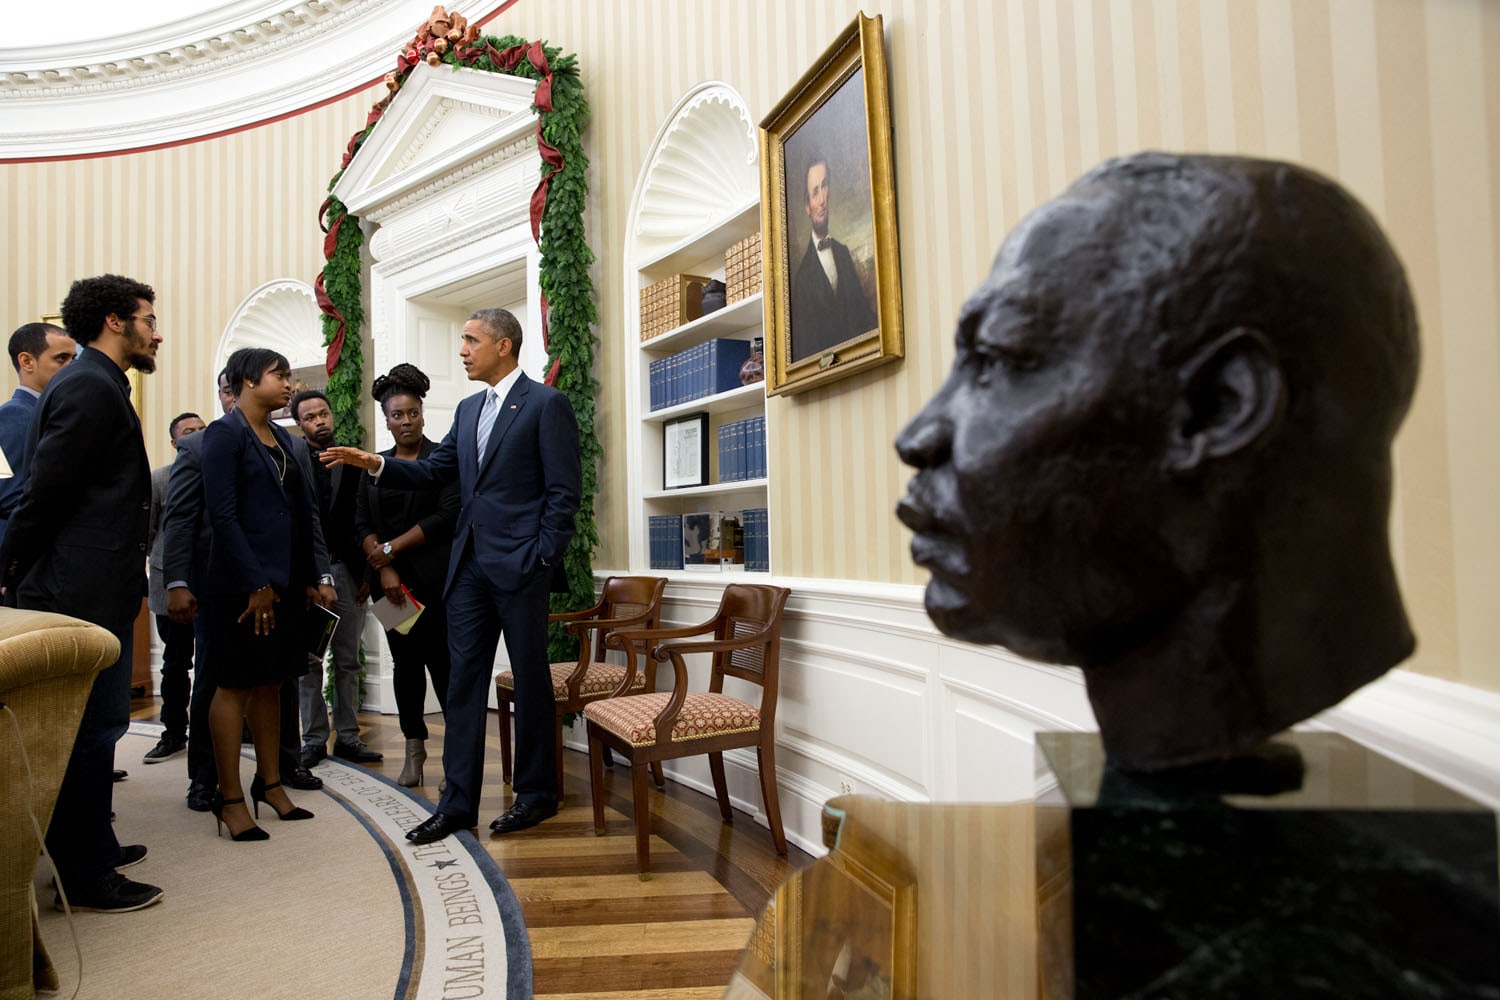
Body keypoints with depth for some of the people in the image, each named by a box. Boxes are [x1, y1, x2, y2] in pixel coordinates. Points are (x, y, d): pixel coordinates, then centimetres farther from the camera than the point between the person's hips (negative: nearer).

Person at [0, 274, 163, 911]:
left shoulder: (93, 385, 16)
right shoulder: (91, 387, -14)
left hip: (90, 588, 10)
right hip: (85, 590, -10)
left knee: (93, 725, 18)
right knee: (92, 727, -1)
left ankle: (93, 847, 31)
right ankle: (85, 877, 11)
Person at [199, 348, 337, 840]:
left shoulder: (281, 437, 14)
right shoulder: (225, 432, -8)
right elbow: (222, 515, -15)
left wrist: (309, 578, 8)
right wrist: (255, 584, -17)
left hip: (283, 581, 7)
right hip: (243, 583, -7)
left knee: (270, 683, 14)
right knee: (235, 686, 2)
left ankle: (270, 782, 25)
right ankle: (230, 798, 12)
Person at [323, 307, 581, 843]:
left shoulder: (546, 404, -6)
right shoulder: (469, 409, 17)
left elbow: (564, 490, -10)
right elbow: (435, 470, 17)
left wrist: (543, 556, -14)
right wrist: (377, 464, 3)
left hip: (520, 564, -7)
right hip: (470, 564, 7)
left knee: (530, 678, 5)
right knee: (464, 679, 8)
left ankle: (536, 793, 20)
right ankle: (458, 802, 17)